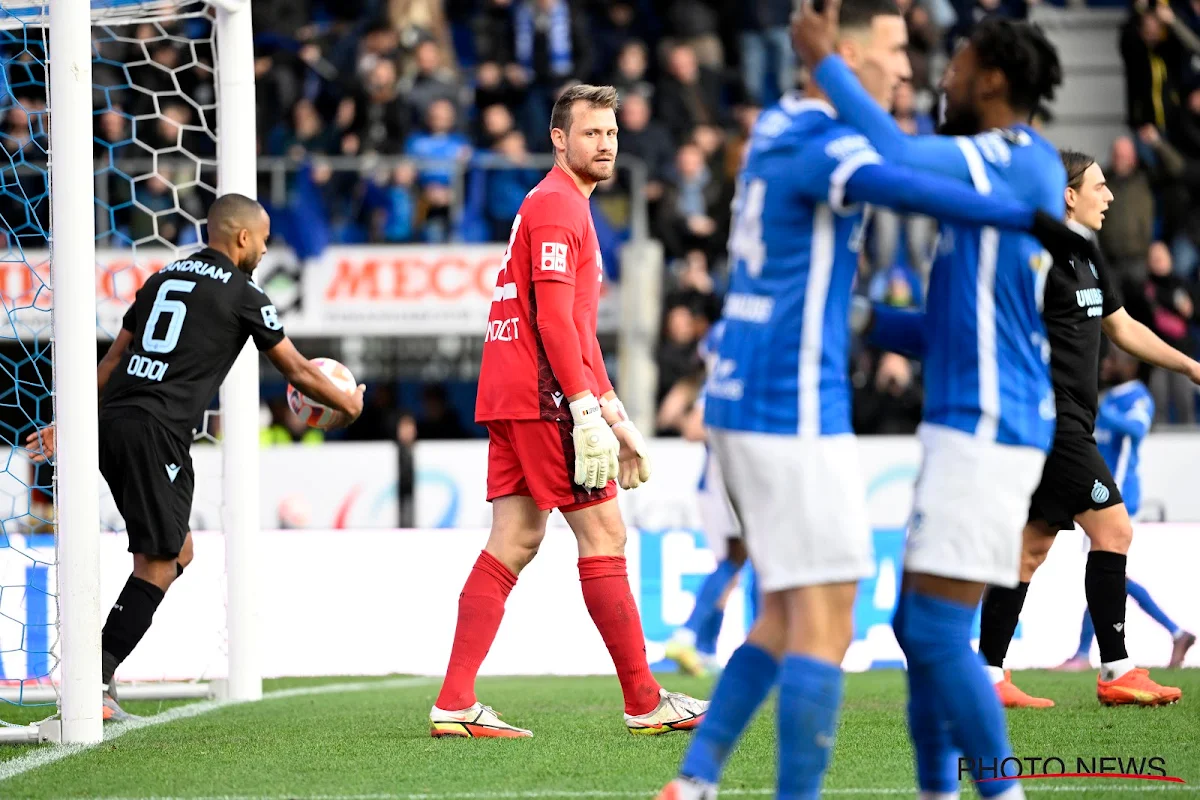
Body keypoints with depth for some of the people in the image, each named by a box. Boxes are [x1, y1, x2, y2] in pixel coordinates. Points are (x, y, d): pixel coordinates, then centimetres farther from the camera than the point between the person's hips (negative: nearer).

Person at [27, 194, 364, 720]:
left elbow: (111, 360, 21)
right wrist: (346, 405, 26)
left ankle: (101, 661, 5)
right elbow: (297, 370, 10)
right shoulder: (243, 294, 1)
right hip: (156, 430, -8)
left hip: (110, 420, 8)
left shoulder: (164, 278, 20)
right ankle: (96, 679, -10)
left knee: (177, 551, 15)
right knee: (159, 560, -2)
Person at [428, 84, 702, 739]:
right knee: (603, 534, -5)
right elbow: (554, 319, -18)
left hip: (513, 400, 10)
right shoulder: (556, 205, -10)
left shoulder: (565, 207, 23)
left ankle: (454, 706, 0)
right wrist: (587, 411, -22)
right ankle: (644, 703, 0)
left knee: (512, 543, 5)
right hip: (543, 397, -10)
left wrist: (614, 414, 24)